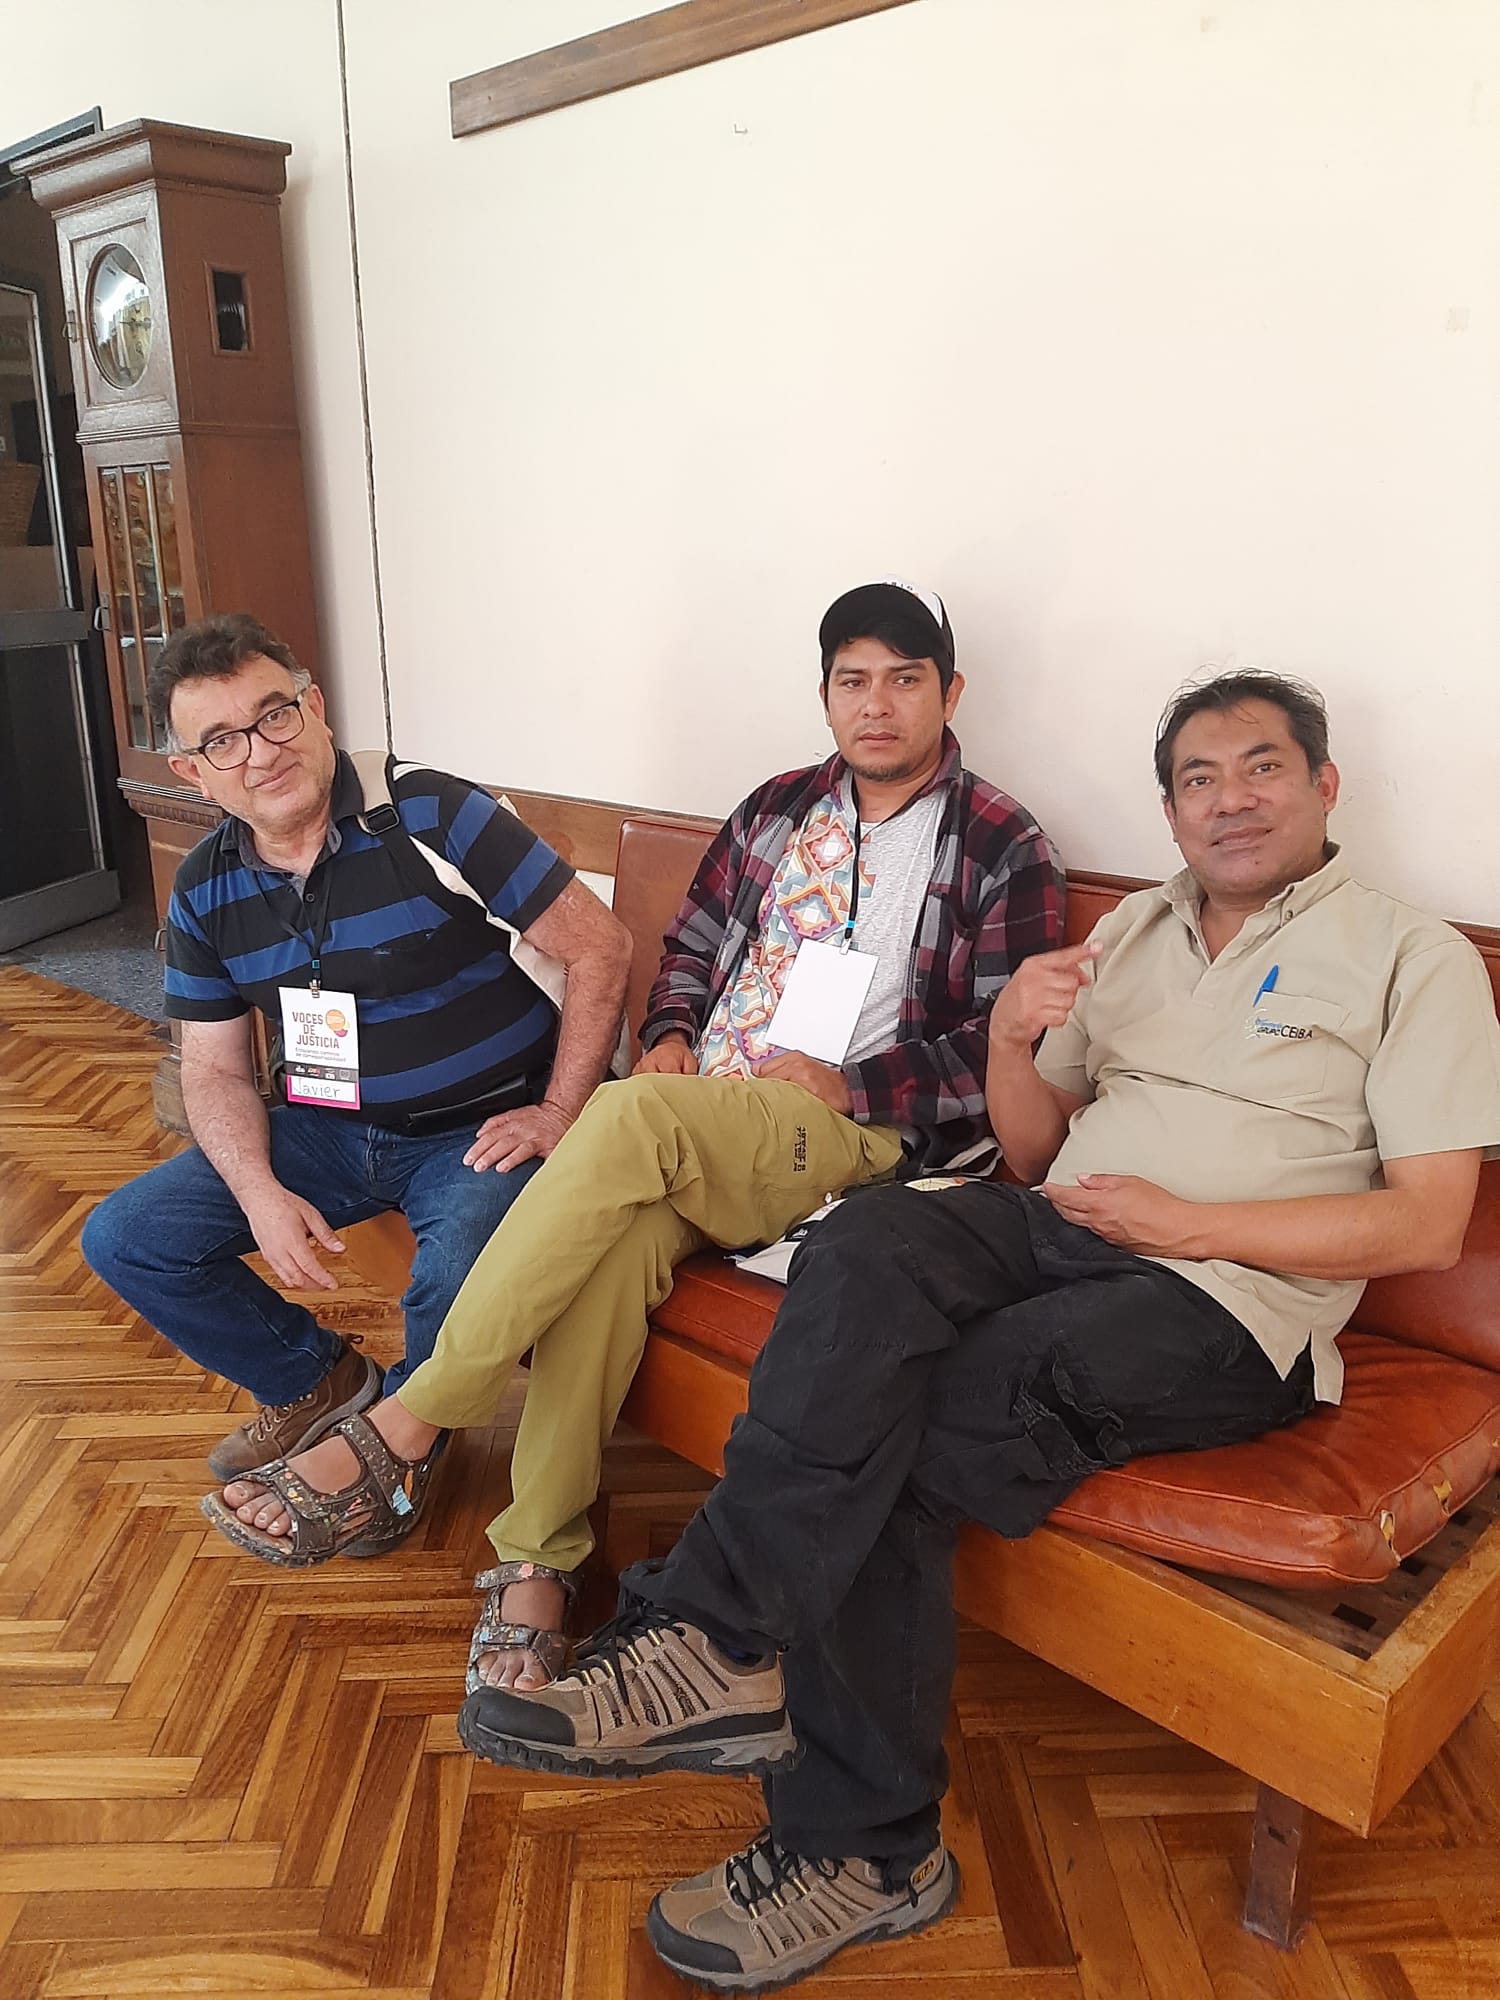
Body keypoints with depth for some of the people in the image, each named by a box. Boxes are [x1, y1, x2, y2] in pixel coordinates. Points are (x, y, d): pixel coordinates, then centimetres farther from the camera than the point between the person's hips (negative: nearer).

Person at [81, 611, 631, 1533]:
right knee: (124, 1237, -3)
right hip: (330, 1127, 6)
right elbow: (215, 1069, 5)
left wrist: (557, 1114, -18)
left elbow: (600, 945, -15)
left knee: (459, 1286, -34)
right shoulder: (204, 892, 0)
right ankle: (319, 1380, 19)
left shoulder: (430, 816, -17)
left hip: (479, 1129, -5)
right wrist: (259, 1193, -14)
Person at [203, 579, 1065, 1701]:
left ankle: (406, 1424, -25)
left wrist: (845, 1083, -10)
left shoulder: (1004, 851, 4)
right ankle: (536, 1561, -20)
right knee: (618, 1238, -31)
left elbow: (1005, 1053, -2)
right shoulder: (780, 808, 19)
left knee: (632, 1120, -34)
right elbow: (692, 945, 25)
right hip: (694, 1121, 5)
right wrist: (668, 1037, 5)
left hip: (857, 1131, -4)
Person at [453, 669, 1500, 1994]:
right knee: (869, 1249, -29)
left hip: (1228, 1301, -4)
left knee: (898, 1429, -28)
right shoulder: (1133, 930, 22)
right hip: (1059, 1229, 5)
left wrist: (1189, 1222, -12)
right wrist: (1009, 1032, -2)